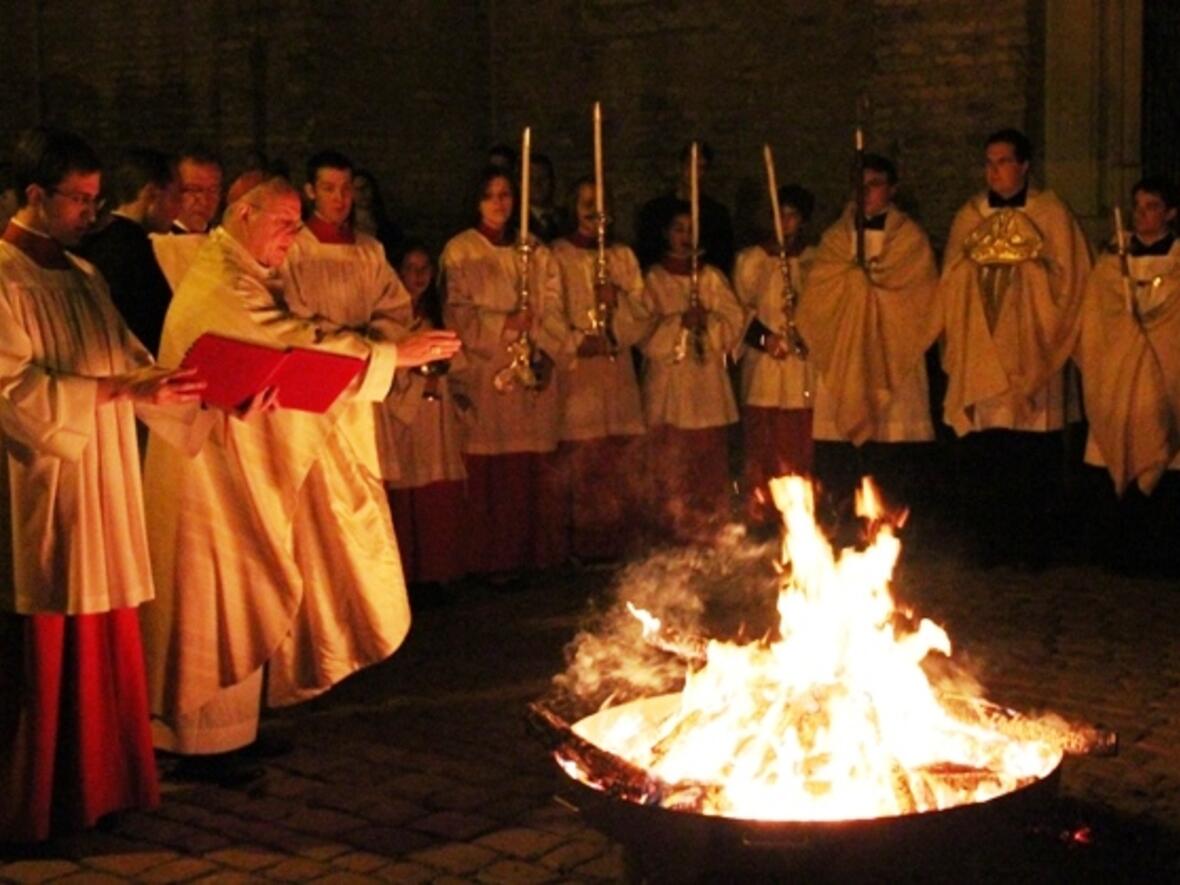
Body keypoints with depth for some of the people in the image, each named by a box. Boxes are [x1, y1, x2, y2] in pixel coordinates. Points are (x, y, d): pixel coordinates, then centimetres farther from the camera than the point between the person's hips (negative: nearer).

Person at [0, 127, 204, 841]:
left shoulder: (84, 276, 16)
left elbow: (131, 358, 14)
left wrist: (207, 389, 0)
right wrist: (122, 392, -23)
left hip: (100, 491, 8)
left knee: (103, 641, 10)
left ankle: (98, 780, 19)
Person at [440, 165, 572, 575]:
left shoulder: (535, 252, 16)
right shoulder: (460, 251, 5)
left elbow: (553, 310, 10)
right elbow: (458, 314, -3)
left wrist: (534, 329, -8)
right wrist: (504, 324, -14)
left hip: (534, 376, 3)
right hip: (486, 376, -3)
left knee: (538, 471, 0)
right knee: (492, 474, -7)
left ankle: (538, 555, 7)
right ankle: (495, 561, -2)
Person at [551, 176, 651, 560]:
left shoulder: (623, 257, 17)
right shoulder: (556, 256, 3)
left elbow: (643, 319, 12)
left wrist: (618, 301, -8)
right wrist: (576, 342, -17)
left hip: (619, 378, 4)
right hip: (575, 377, -4)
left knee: (624, 468, 1)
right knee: (582, 468, -8)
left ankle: (620, 545, 10)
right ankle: (586, 547, -1)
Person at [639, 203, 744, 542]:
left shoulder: (712, 277, 14)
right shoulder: (652, 280, 6)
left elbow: (735, 321, 6)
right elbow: (644, 333, -4)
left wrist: (708, 321, -13)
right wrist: (679, 322, -17)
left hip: (709, 386, 3)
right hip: (668, 385, -2)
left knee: (710, 461, 1)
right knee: (670, 466, -6)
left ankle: (711, 532, 7)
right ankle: (672, 536, -2)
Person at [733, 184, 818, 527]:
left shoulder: (816, 262, 7)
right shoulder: (751, 259, 6)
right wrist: (763, 337, -12)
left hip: (804, 370, 1)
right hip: (763, 367, -1)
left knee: (800, 450, 1)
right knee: (763, 448, -1)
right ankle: (759, 518, 6)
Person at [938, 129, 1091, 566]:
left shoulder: (1051, 215, 3)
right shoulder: (968, 218, 11)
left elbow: (1069, 282, 2)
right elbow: (950, 287, 14)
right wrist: (954, 347, 6)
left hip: (1032, 360, -2)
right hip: (980, 362, 2)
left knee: (1033, 460, -3)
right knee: (983, 460, -1)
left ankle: (1032, 546, 7)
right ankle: (989, 543, 9)